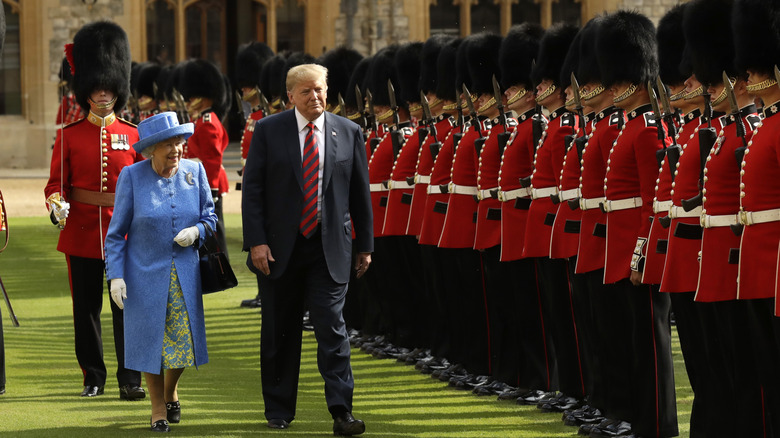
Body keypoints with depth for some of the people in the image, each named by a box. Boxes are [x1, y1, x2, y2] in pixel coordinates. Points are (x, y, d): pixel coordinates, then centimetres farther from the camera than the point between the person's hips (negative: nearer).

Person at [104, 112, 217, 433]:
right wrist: (115, 275, -11)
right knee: (150, 337, 2)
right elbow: (116, 232, -4)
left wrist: (197, 231, -15)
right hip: (145, 273, -2)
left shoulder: (194, 171, -2)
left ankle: (171, 392, 36)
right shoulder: (132, 177, -9)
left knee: (184, 337, 6)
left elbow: (210, 216, 8)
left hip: (184, 272, 3)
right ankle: (158, 407, 20)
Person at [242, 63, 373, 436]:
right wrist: (256, 241, -10)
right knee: (279, 332, 9)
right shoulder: (268, 131, 0)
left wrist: (365, 244, 9)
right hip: (279, 249, 0)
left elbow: (360, 192, 9)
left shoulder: (348, 133, 4)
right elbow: (252, 188, -2)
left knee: (332, 327, -8)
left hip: (330, 249, 0)